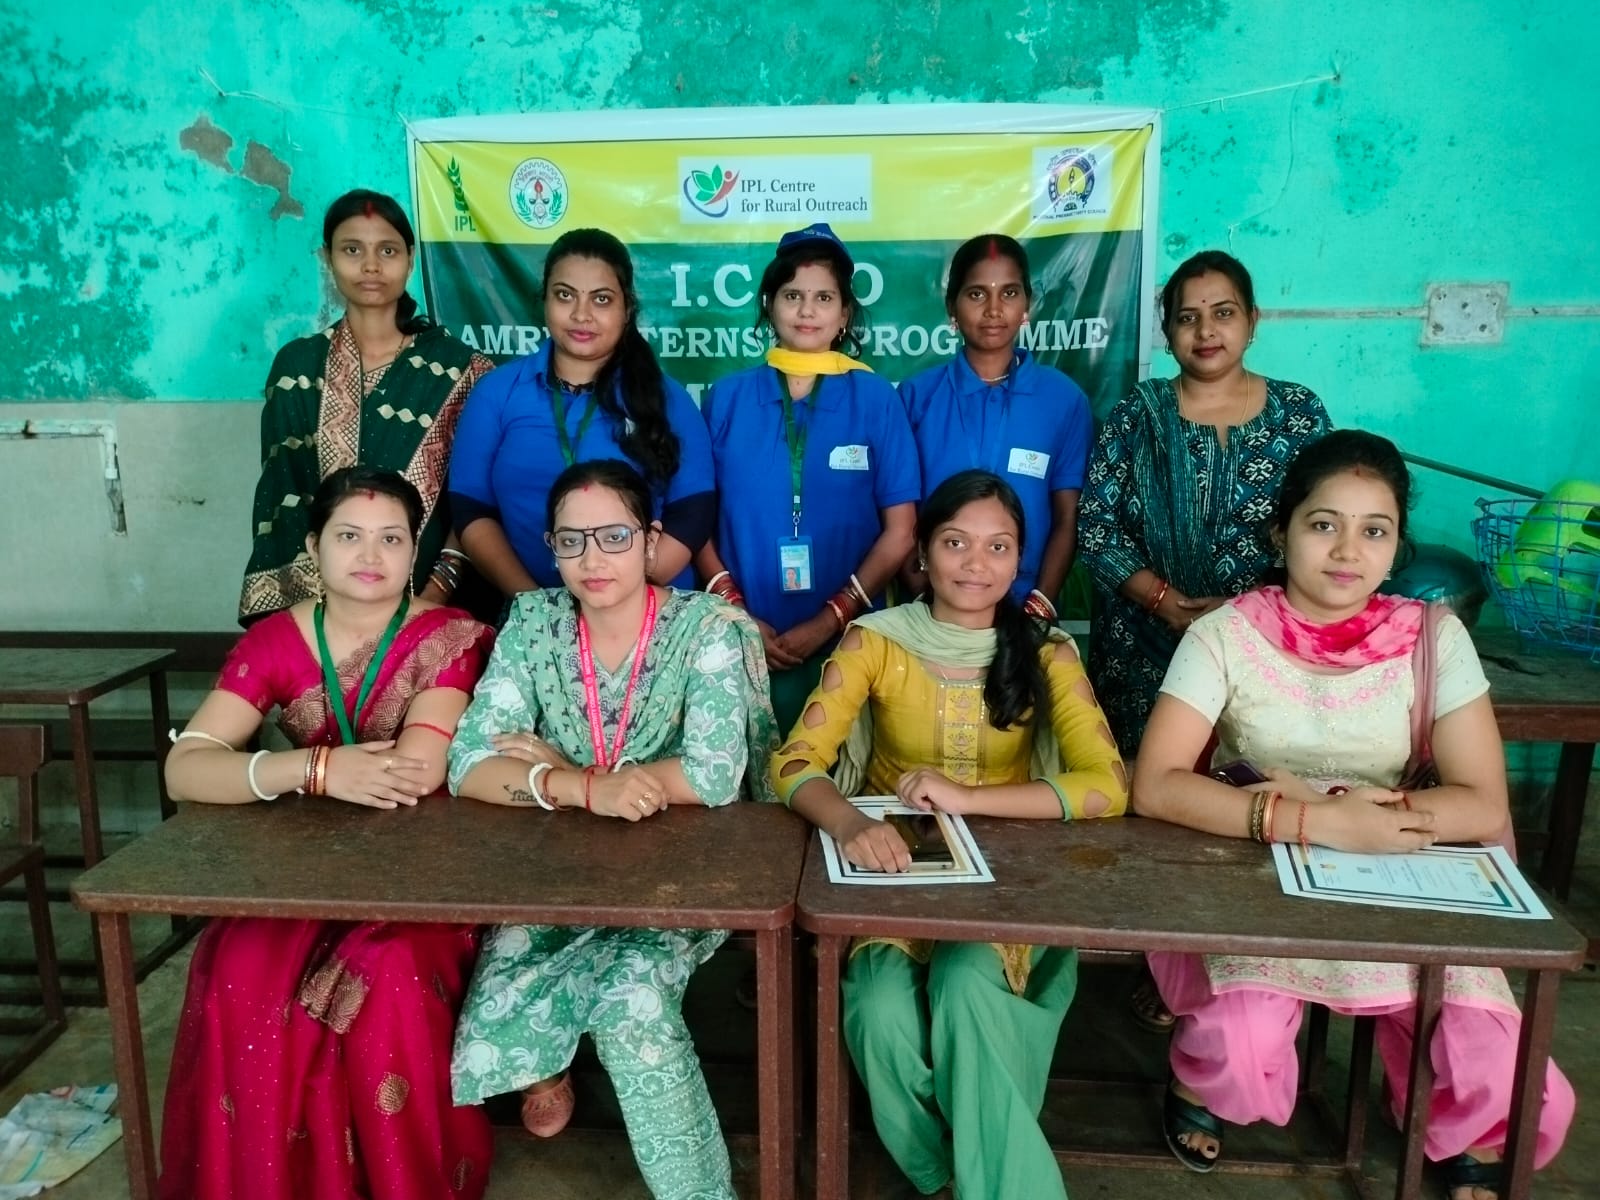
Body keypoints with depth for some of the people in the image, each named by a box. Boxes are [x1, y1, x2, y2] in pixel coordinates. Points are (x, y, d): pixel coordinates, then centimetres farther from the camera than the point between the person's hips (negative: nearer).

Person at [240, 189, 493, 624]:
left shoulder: (457, 366, -2)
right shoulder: (295, 366, 3)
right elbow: (279, 498, 3)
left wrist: (440, 587, -15)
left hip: (427, 599, -1)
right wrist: (309, 594, -6)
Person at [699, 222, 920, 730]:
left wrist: (830, 620, -9)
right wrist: (735, 613, -8)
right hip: (744, 638, 1)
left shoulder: (875, 399, -1)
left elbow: (900, 532, -2)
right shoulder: (727, 397, 3)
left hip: (846, 640, 0)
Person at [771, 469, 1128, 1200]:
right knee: (883, 1011, -27)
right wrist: (849, 824, -38)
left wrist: (967, 797, -24)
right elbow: (795, 764, -14)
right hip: (893, 873, 0)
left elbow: (1108, 786, -13)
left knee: (964, 987, -30)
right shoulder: (875, 641, -7)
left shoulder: (1047, 655, -4)